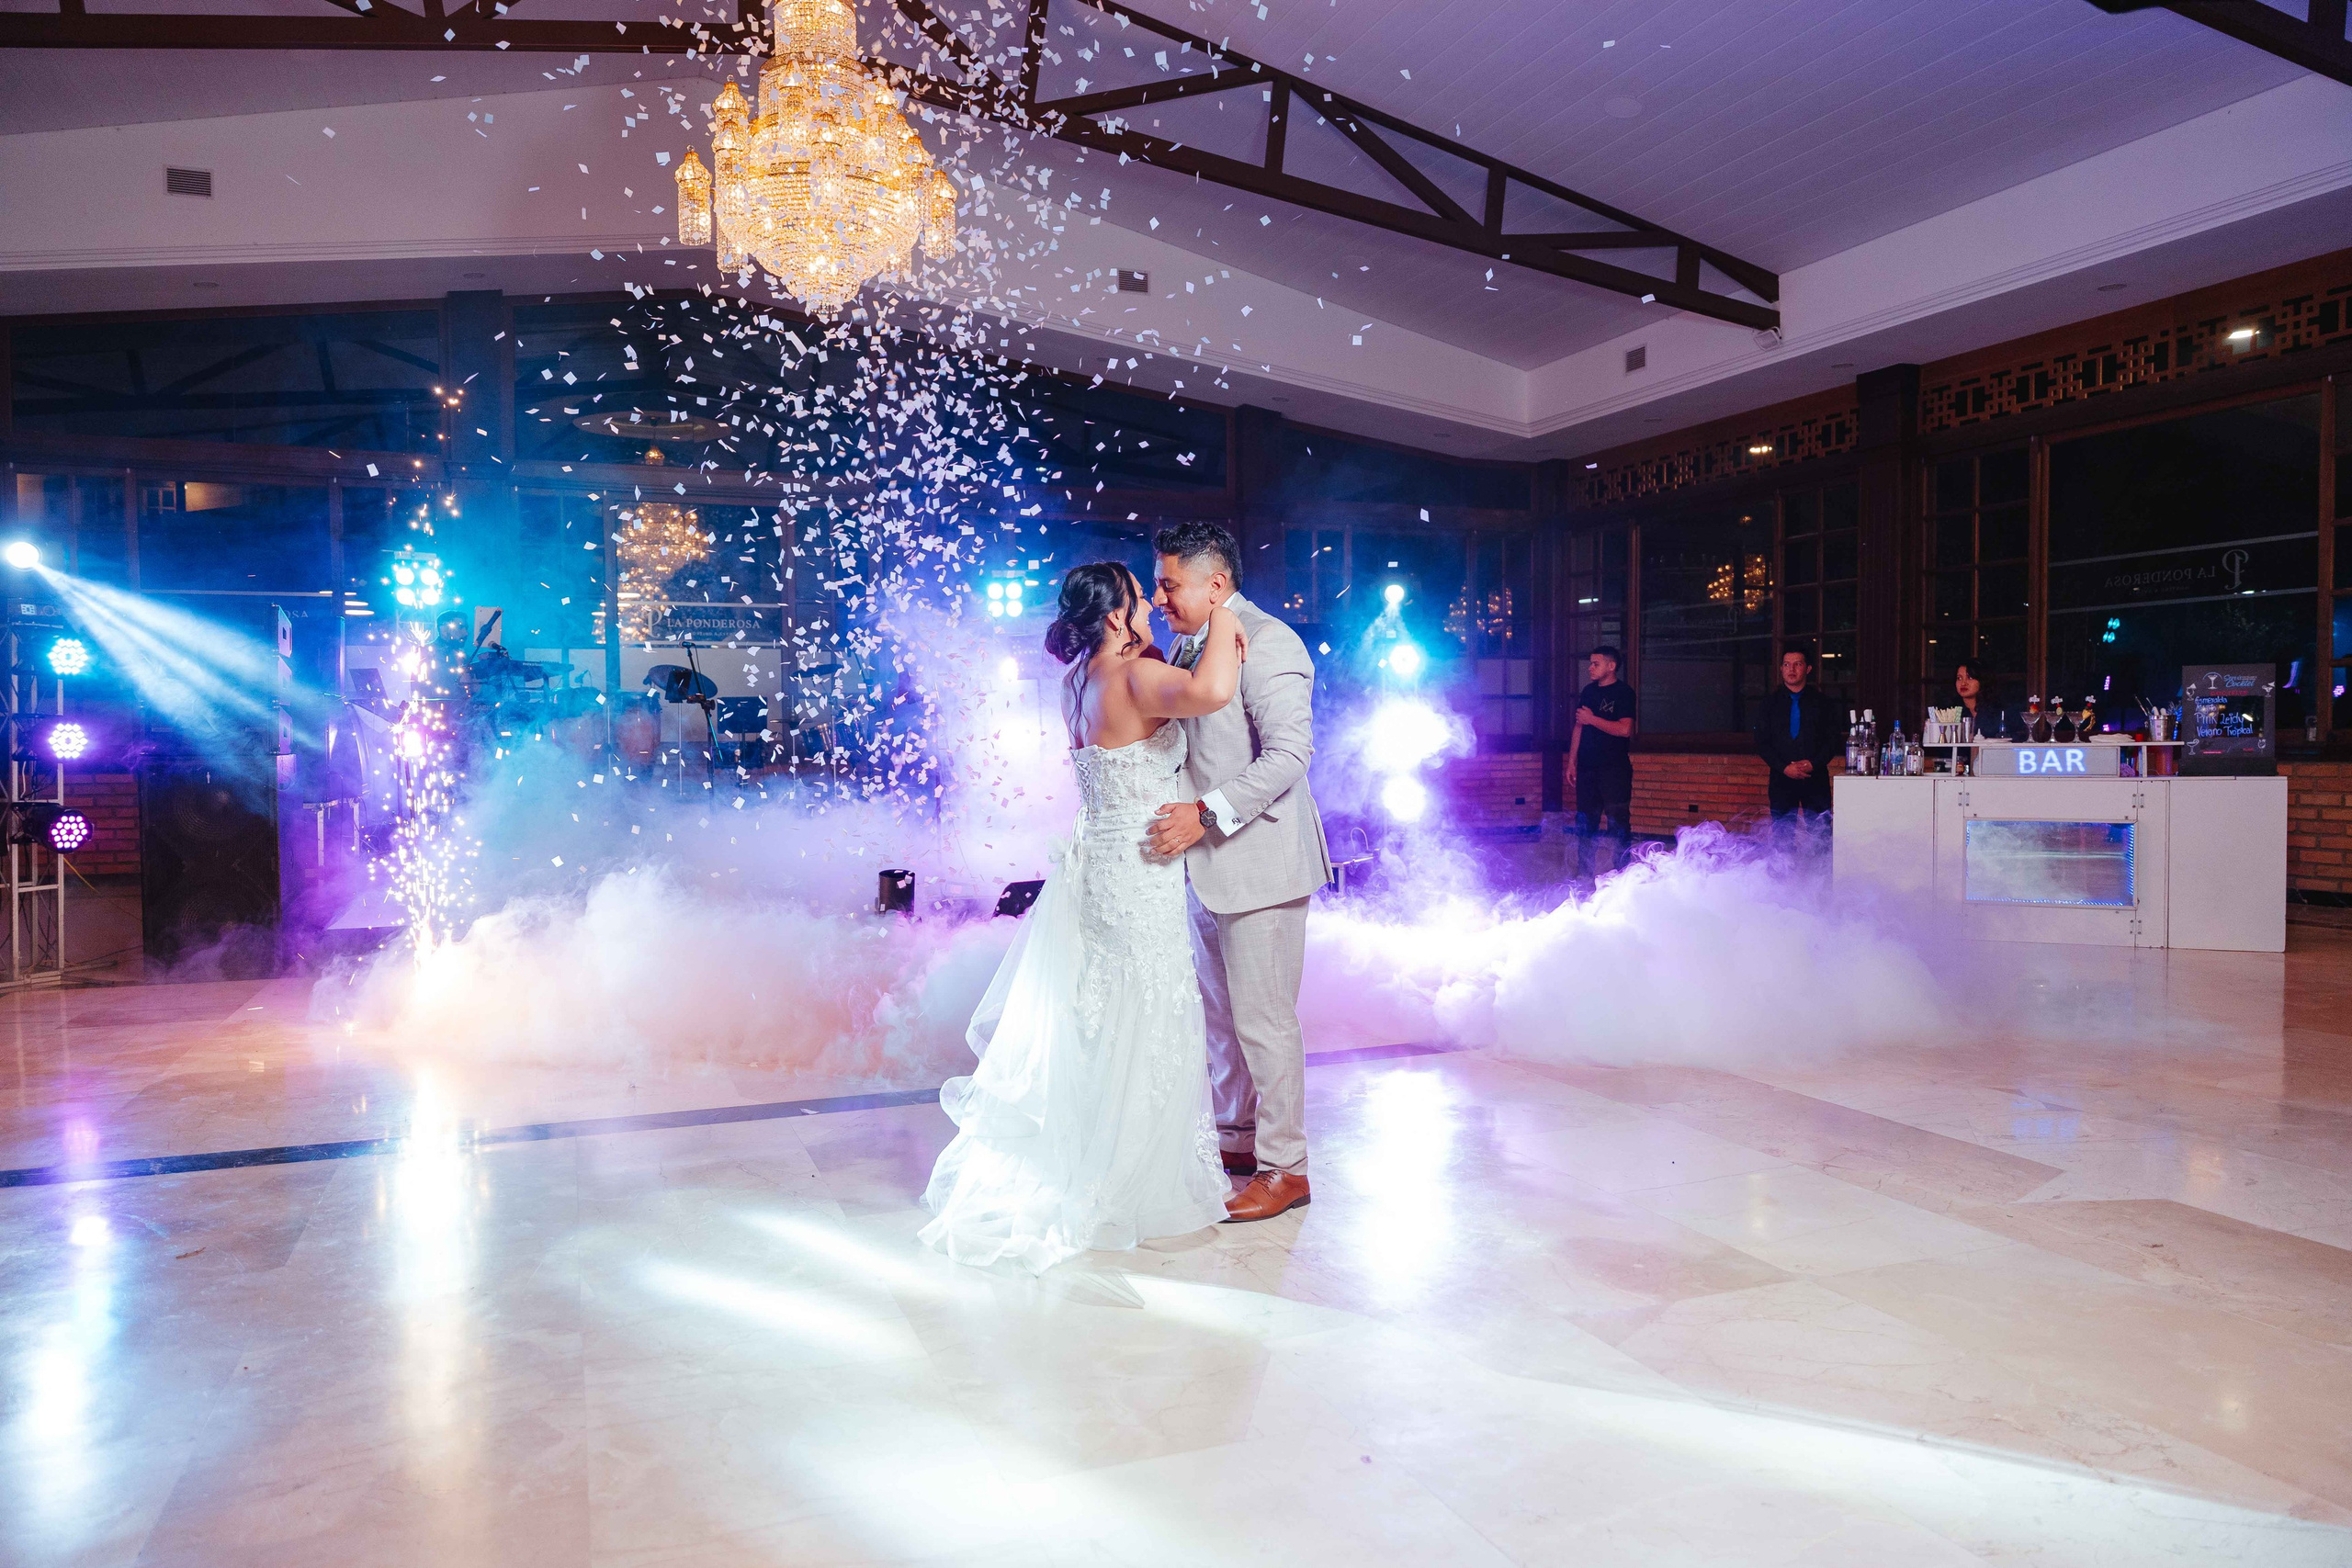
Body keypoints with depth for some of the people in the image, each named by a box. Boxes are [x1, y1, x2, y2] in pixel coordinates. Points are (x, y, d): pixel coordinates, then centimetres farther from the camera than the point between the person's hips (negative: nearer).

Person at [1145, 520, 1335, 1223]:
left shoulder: (1266, 642, -15)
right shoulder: (1189, 647, 13)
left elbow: (1289, 751, -23)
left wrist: (1206, 814, -28)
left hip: (1259, 859, -9)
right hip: (1206, 861, 9)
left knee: (1263, 1017, -2)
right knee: (1219, 1011, 18)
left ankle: (1285, 1166, 12)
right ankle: (1235, 1136, 33)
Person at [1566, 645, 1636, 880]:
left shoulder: (1624, 693, -5)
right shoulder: (1588, 691, 14)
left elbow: (1624, 729, -17)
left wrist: (1592, 719, -13)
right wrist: (1572, 760, 14)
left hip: (1614, 767, -6)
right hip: (1587, 766, 6)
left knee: (1618, 820, -5)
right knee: (1585, 818, 8)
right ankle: (1584, 871, 15)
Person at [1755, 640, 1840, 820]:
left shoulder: (1822, 702, 9)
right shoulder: (1771, 703, 9)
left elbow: (1835, 739, 7)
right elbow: (1762, 742, 5)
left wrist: (1814, 764, -9)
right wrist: (1784, 768, -9)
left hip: (1816, 780, 0)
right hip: (1781, 779, 0)